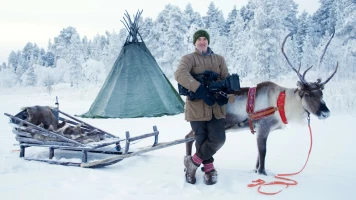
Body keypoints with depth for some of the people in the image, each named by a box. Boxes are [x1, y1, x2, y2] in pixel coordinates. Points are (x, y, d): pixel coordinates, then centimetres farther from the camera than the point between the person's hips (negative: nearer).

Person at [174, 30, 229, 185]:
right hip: (197, 106, -3)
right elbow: (180, 74, -18)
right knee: (202, 140, -1)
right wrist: (201, 90, -28)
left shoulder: (219, 59, 16)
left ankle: (193, 162, 11)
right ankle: (209, 169, 23)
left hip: (216, 106, 3)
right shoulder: (188, 58, 2)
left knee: (218, 138, -9)